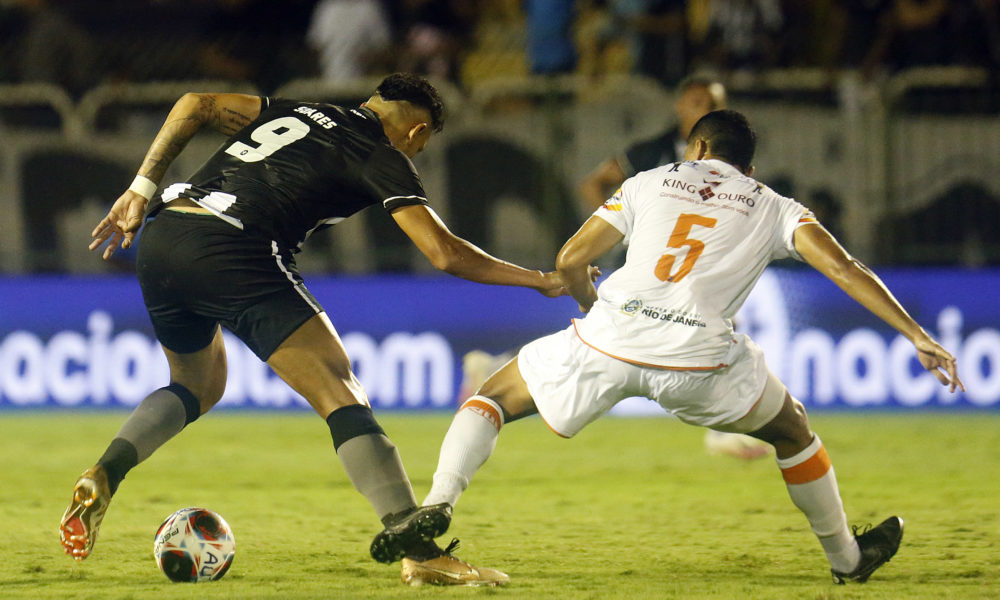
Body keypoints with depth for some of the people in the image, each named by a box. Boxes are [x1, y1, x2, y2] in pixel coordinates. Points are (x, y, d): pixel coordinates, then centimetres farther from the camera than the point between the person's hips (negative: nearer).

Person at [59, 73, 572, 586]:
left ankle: (102, 476, 8)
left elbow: (196, 105, 22)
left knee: (199, 386, 30)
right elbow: (444, 253, 1)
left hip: (159, 239, 7)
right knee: (340, 393, -6)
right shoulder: (382, 158, 9)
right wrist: (538, 280, 12)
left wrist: (140, 191, 22)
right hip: (229, 250, -7)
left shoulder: (297, 114, 28)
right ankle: (411, 540, -18)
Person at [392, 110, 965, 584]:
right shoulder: (774, 208, 20)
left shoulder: (651, 182, 22)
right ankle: (848, 558, 38)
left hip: (608, 340, 0)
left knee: (493, 397, 22)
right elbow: (843, 269, 5)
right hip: (699, 360, 0)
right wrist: (920, 338, 3)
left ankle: (438, 504, -2)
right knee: (793, 432, 28)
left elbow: (570, 261, 19)